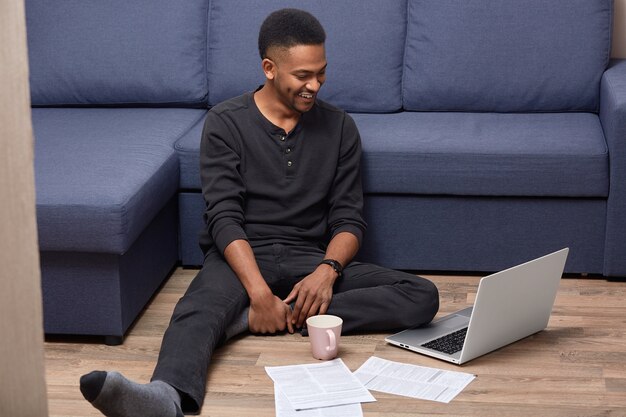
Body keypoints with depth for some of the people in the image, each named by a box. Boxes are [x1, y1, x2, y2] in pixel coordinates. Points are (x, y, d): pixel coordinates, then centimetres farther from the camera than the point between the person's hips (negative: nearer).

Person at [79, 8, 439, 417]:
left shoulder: (339, 127, 8)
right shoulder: (226, 123, 0)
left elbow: (349, 218, 5)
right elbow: (224, 217, -10)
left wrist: (327, 271, -18)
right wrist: (260, 292, -26)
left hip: (309, 260, 3)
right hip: (241, 257, -3)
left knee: (422, 296, -21)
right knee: (201, 308, -37)